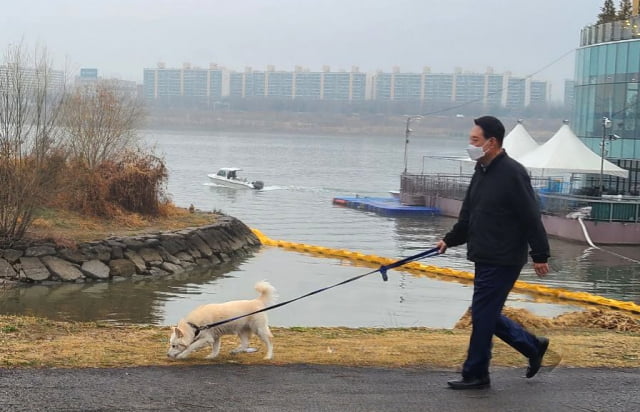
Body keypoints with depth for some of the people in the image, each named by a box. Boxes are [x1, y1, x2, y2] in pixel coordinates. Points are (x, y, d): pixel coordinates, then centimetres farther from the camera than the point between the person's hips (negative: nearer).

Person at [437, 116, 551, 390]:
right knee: (487, 315, 14)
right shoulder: (482, 170, 11)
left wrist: (540, 255, -17)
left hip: (503, 261, -9)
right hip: (485, 259, 9)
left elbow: (531, 217, -17)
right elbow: (468, 214, 19)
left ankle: (475, 375, 8)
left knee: (483, 316, -3)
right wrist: (450, 240, 15)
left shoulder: (512, 173, -17)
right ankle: (533, 347, 29)